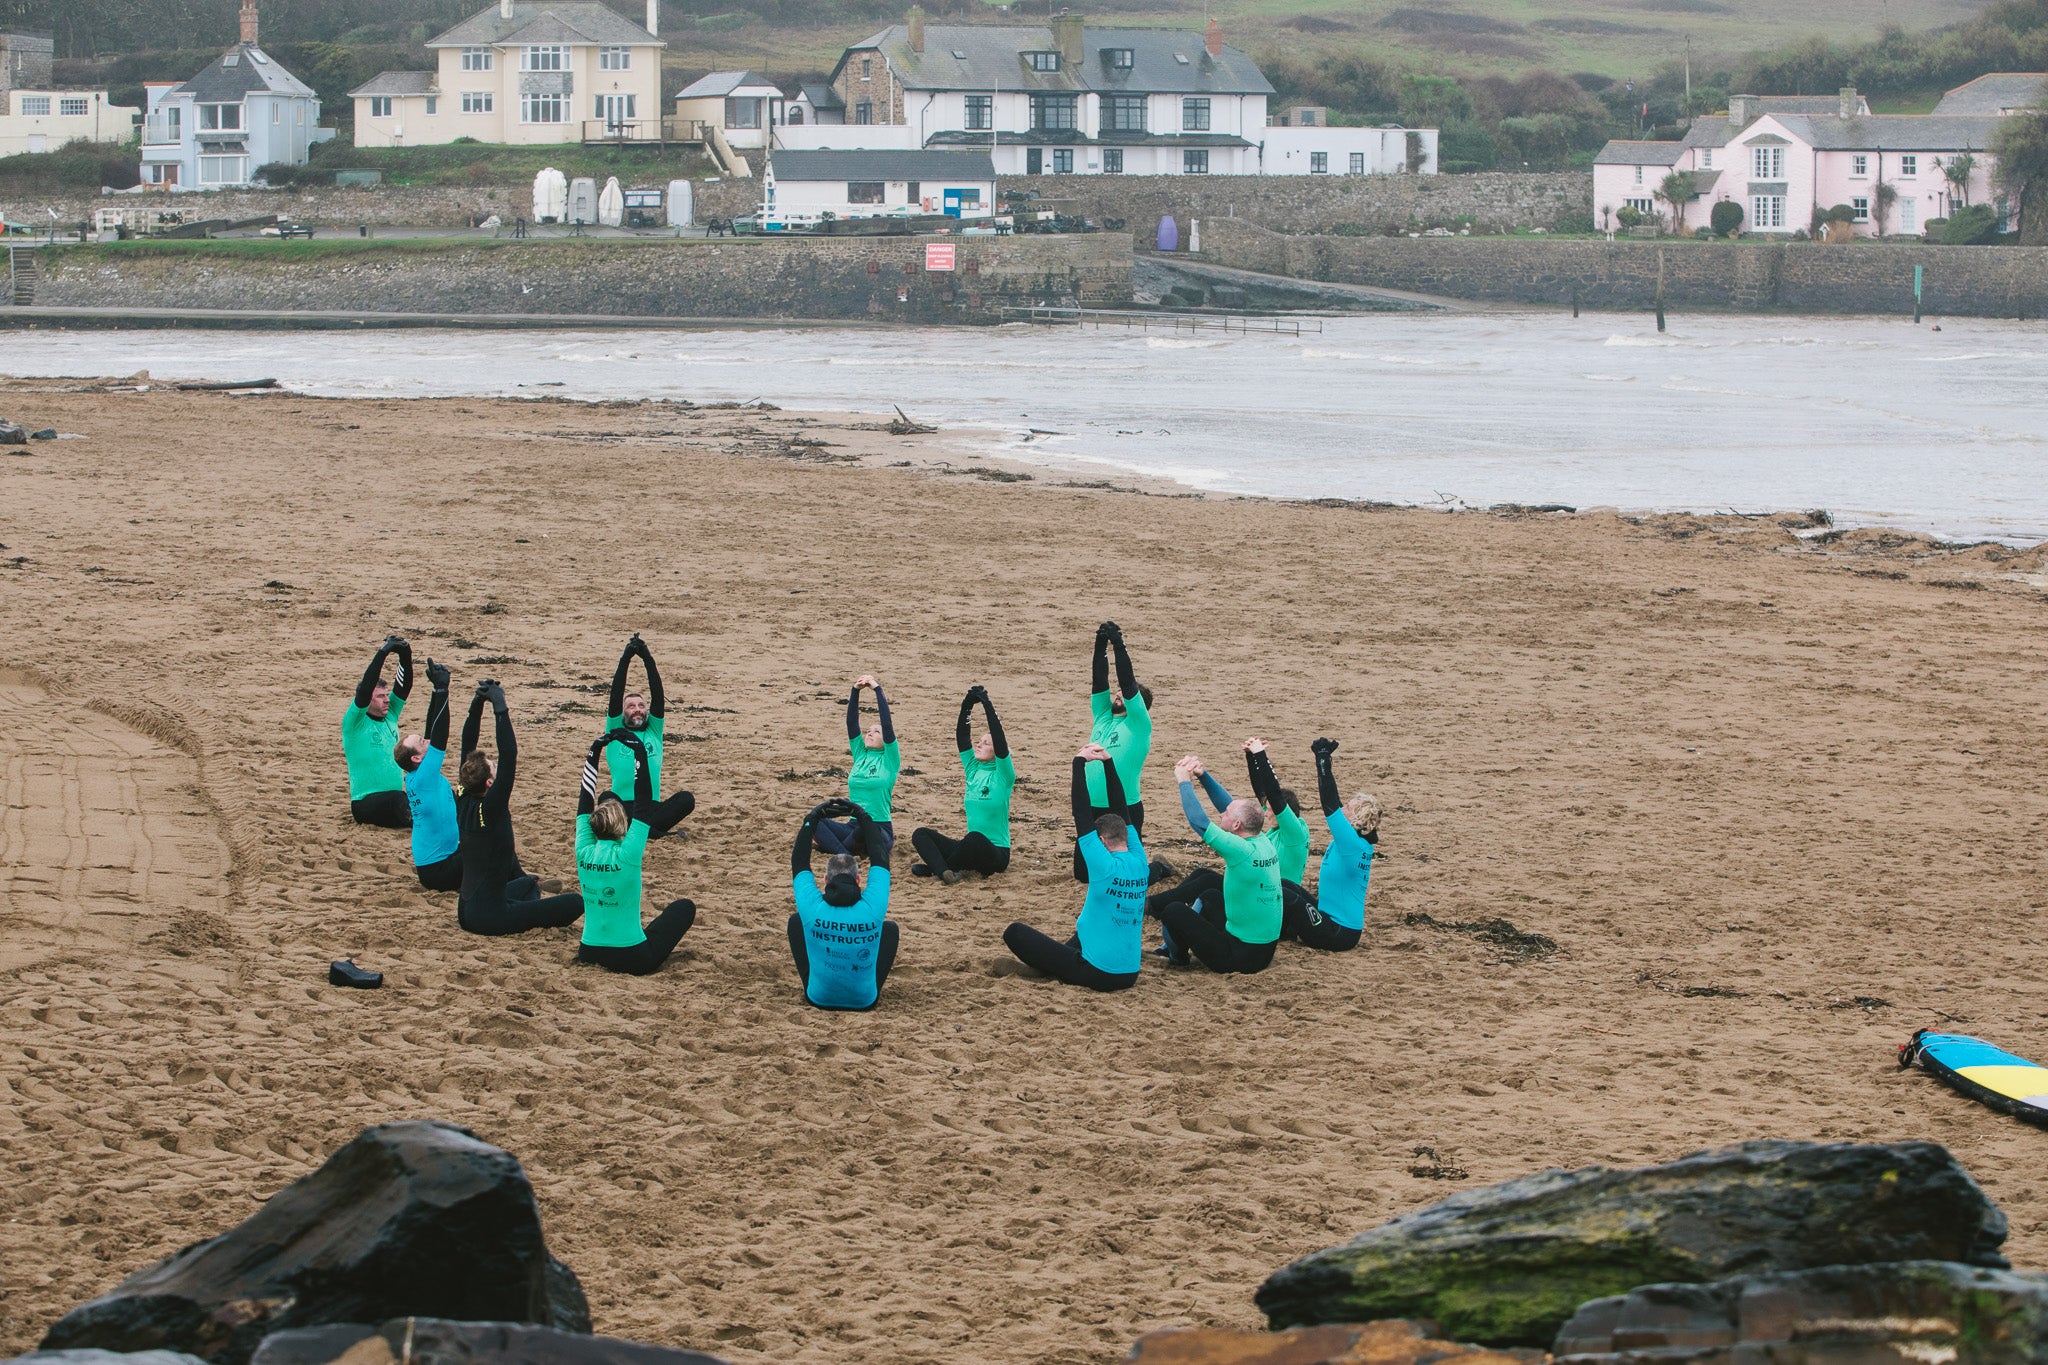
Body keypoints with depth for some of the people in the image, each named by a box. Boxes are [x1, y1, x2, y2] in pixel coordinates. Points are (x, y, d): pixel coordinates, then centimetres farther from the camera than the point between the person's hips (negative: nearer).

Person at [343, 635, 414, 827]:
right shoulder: (355, 723, -5)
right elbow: (364, 690, -18)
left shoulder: (390, 717, 14)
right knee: (397, 798, -39)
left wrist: (405, 655, -8)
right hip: (366, 804, -7)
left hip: (395, 797, 7)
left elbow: (404, 687, 8)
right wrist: (383, 653, -19)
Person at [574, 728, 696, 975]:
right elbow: (644, 803, -16)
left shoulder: (584, 852, -6)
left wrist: (594, 751, 7)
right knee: (685, 907, 18)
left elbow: (585, 799, 4)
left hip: (589, 953, 5)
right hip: (634, 959, -5)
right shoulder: (626, 856, -18)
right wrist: (640, 752, -14)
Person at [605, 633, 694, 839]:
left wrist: (648, 659, 1)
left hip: (653, 809, 1)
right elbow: (616, 696, 4)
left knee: (686, 799, -29)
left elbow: (658, 696, 9)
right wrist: (625, 659, -1)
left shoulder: (654, 732, 20)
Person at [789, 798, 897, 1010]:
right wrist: (863, 817, 3)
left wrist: (811, 820, 4)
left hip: (818, 998, 0)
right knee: (890, 927, 21)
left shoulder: (812, 909, -22)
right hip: (865, 1000, 0)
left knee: (796, 921, 17)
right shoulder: (872, 910, -22)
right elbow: (880, 859, -5)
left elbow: (799, 863, -4)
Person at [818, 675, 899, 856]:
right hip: (854, 826, 5)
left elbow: (887, 724, -10)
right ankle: (845, 854, -36)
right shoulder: (860, 755, 15)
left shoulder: (889, 760, 2)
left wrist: (877, 689, -10)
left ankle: (832, 846, -17)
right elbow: (851, 723, 7)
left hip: (880, 830, -5)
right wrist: (855, 691, -4)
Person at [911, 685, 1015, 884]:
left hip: (995, 854, -6)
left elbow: (1000, 740, -18)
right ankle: (944, 871, -35)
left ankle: (933, 867, -18)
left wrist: (987, 704, -19)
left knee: (975, 838, -40)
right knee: (921, 834, -10)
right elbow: (962, 737, 6)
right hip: (972, 849, 6)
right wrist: (967, 705, -5)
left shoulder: (1002, 776, -5)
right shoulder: (973, 770, 12)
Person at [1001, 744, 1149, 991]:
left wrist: (1080, 762, -7)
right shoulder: (1139, 864, 0)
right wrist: (1107, 762, 11)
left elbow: (1082, 814, -15)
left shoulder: (1106, 867, -18)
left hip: (1096, 974, -8)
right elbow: (1120, 811, 8)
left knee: (1015, 932, -1)